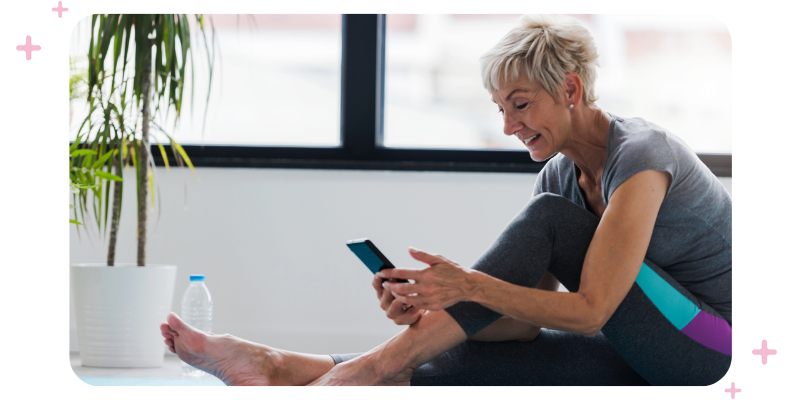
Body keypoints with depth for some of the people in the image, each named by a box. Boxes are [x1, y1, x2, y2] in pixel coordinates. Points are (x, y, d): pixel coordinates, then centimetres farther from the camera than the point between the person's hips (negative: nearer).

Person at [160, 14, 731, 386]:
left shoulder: (640, 157, -19)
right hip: (646, 358, 7)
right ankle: (283, 369, -25)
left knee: (547, 219, -21)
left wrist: (471, 287, -32)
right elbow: (526, 320, 0)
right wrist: (432, 309, -17)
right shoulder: (561, 175, 7)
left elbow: (590, 311, -25)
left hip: (714, 347, -7)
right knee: (472, 360, -15)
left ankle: (381, 362, -24)